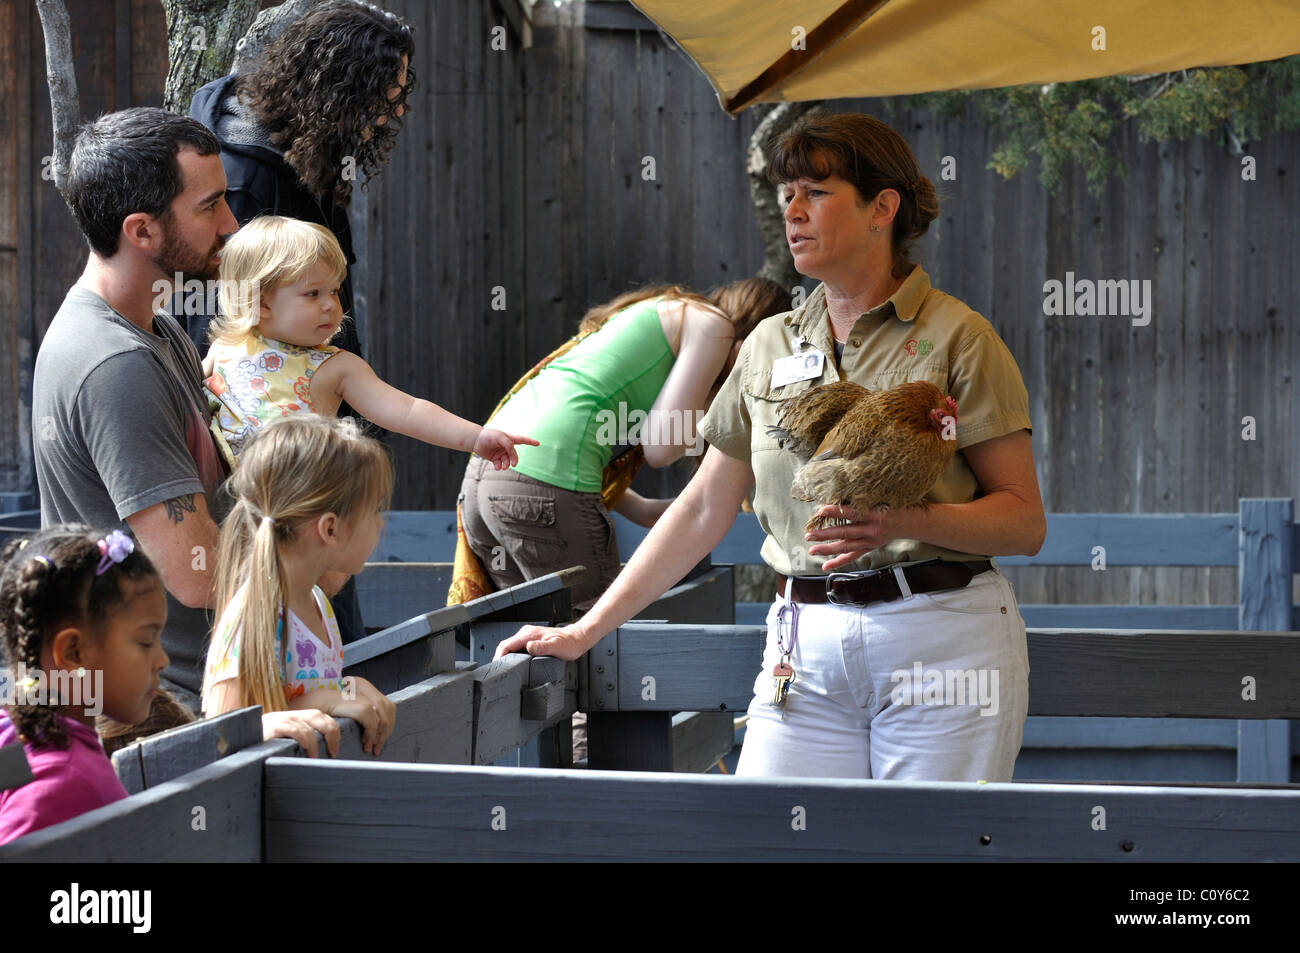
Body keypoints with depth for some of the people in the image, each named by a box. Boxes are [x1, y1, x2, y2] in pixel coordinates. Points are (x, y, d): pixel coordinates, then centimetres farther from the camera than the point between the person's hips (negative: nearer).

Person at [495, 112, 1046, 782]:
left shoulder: (956, 338, -1)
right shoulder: (769, 345, 13)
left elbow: (1024, 520, -4)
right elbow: (703, 510, 17)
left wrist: (905, 521, -22)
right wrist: (585, 631, 13)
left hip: (944, 643, -4)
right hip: (804, 648, 4)